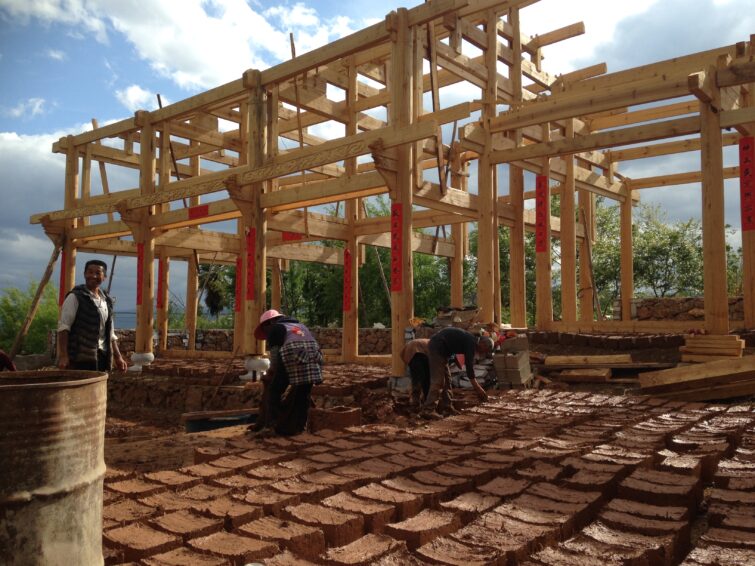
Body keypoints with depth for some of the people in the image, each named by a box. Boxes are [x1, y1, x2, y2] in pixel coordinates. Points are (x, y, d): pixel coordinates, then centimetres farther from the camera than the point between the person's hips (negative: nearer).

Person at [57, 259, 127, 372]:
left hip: (102, 356, 7)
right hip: (81, 357, -7)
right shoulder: (75, 297, -4)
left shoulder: (106, 300, 17)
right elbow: (63, 327, -11)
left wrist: (117, 357, 18)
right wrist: (63, 355, -20)